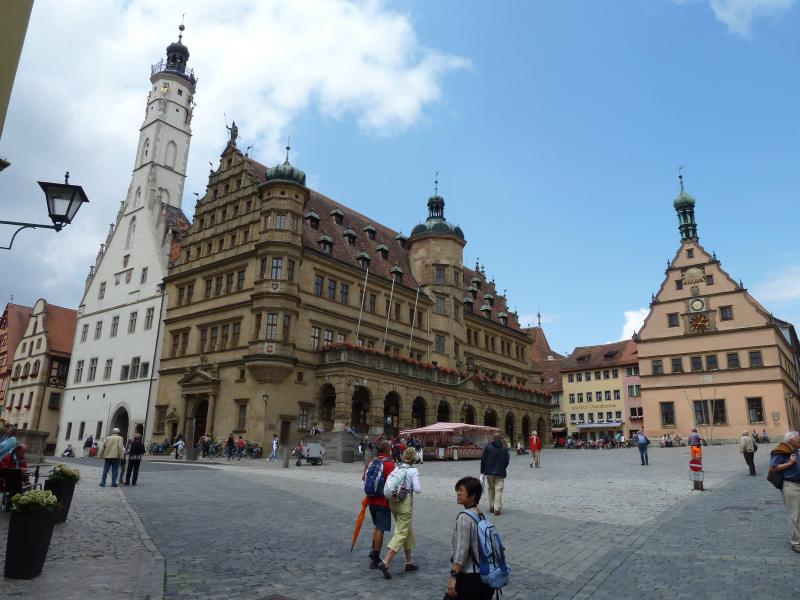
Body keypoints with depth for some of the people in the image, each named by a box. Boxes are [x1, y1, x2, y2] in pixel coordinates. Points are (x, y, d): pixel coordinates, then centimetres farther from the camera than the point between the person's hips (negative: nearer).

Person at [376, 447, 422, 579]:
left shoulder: (396, 468, 7)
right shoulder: (413, 470, -8)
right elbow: (417, 489, -15)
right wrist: (419, 487, 5)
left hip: (393, 502, 7)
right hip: (405, 502, -7)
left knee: (407, 530, 20)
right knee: (401, 533, -3)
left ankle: (409, 562, 27)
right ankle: (385, 563, -15)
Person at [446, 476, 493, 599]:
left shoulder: (464, 518, -18)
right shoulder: (481, 515, 7)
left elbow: (461, 549, -23)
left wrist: (453, 576, -24)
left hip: (468, 577, -8)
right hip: (484, 575, 8)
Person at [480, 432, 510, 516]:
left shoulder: (488, 446, -6)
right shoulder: (504, 448, -5)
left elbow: (483, 459, -3)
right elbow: (507, 461, -1)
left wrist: (482, 471, 5)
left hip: (489, 472, 1)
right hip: (500, 473, -1)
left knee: (491, 489, 16)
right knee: (498, 490, 1)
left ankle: (491, 507, 21)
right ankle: (497, 508, -5)